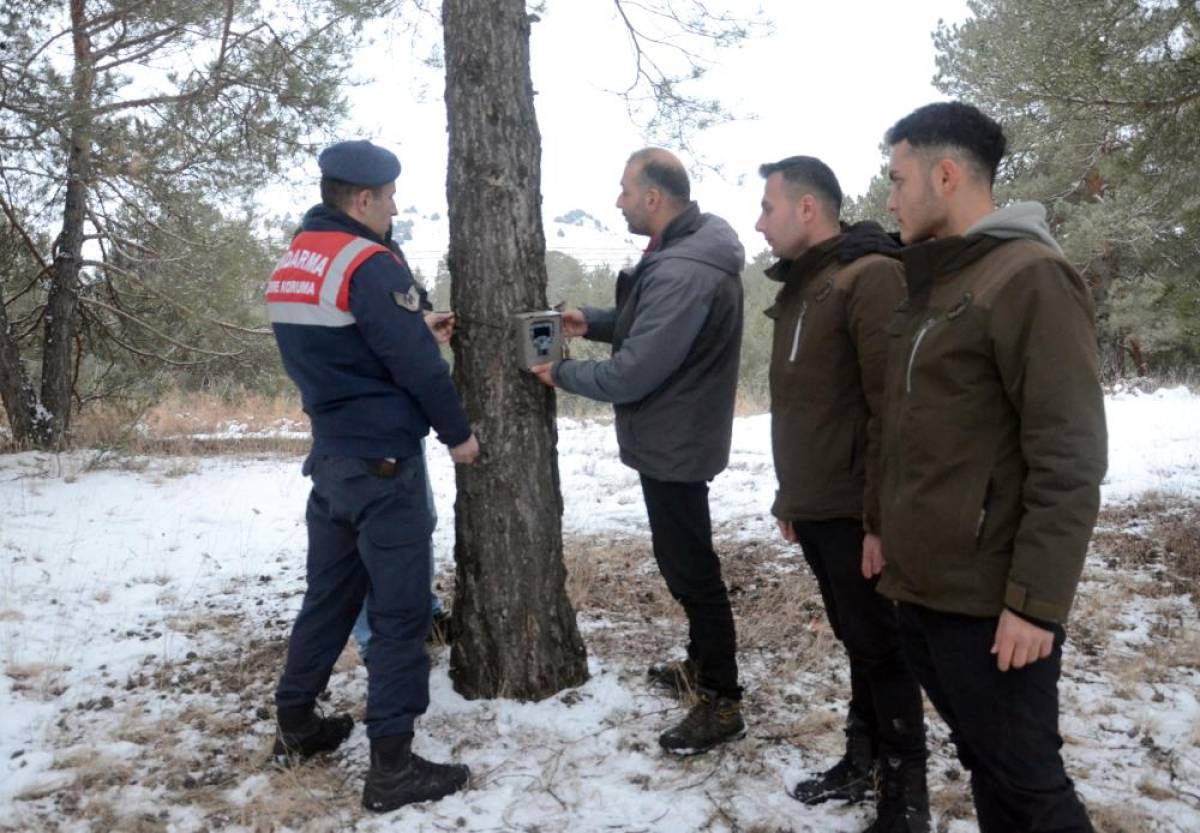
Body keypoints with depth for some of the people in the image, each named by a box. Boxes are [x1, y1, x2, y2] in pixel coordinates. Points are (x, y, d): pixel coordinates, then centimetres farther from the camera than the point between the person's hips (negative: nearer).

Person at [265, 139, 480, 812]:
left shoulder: (292, 266, 11)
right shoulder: (369, 263, -16)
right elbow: (417, 364, -17)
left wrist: (418, 326, 22)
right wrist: (459, 433, -4)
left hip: (331, 455, 9)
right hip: (384, 461, -8)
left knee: (330, 592, 19)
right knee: (401, 609, -1)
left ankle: (296, 725, 30)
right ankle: (393, 766, 5)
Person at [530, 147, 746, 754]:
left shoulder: (681, 275, -28)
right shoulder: (683, 253, 7)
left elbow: (633, 374, -27)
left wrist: (563, 374, -11)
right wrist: (594, 321, 3)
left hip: (674, 443, -11)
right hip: (674, 437, 11)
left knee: (690, 567, 0)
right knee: (683, 559, 22)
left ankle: (721, 703, 14)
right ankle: (704, 660, 40)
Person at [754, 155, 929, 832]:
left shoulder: (871, 277, -14)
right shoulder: (797, 288, 14)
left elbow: (893, 410, -21)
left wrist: (880, 516, -22)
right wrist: (789, 498, 18)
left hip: (857, 515, -8)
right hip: (815, 509, 8)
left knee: (881, 648, 3)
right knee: (856, 643, 18)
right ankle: (862, 764, 32)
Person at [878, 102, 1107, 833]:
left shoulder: (1030, 279, -14)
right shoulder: (933, 286, 13)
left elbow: (1068, 460, -19)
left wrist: (1036, 601, -20)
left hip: (991, 602, -8)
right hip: (925, 588, 8)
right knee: (985, 768, 20)